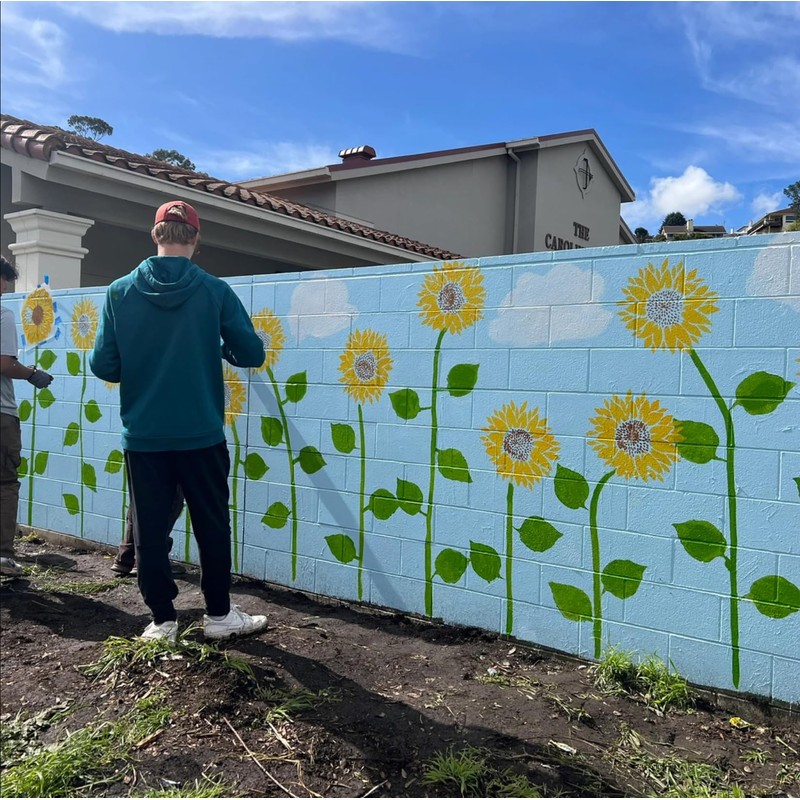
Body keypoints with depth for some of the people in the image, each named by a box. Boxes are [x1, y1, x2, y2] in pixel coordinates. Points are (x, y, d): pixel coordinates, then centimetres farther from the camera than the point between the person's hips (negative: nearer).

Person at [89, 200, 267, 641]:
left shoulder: (120, 291, -2)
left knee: (149, 531, 12)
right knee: (212, 527, 13)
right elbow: (252, 353, -5)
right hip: (201, 435, -1)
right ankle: (219, 615, 24)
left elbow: (102, 365, -2)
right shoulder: (214, 291, -7)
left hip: (142, 436, 2)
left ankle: (162, 620, 21)